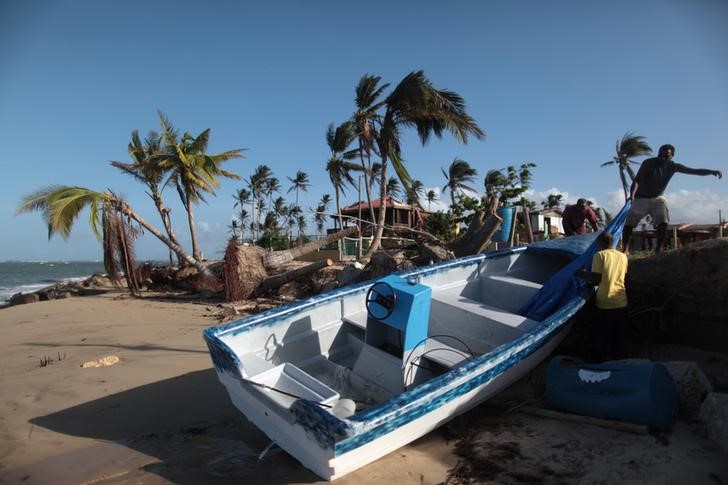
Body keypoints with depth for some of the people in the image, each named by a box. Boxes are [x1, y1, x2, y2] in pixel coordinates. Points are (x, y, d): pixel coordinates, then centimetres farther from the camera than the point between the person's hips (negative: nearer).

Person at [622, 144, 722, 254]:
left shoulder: (673, 166, -6)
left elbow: (695, 171, -8)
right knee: (629, 222, -7)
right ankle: (625, 249, 3)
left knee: (663, 221, -16)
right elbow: (637, 179, -23)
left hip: (658, 198, 3)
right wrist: (632, 194, -38)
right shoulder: (648, 163, -17)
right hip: (641, 198, -3)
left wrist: (712, 171, -23)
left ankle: (659, 249, -10)